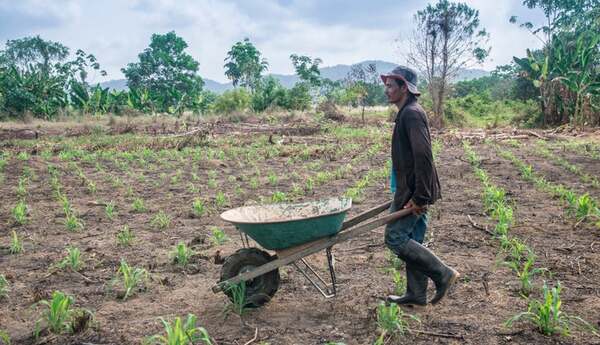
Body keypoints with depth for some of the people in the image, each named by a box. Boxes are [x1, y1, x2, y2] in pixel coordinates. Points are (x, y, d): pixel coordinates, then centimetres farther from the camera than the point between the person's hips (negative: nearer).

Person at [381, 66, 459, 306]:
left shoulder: (412, 114, -16)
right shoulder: (407, 113, 16)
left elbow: (423, 157, -25)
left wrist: (420, 196, -25)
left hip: (413, 191, -10)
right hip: (413, 191, 10)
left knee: (395, 237, -6)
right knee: (411, 240, 13)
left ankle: (442, 274, 2)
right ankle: (416, 294, 21)